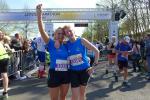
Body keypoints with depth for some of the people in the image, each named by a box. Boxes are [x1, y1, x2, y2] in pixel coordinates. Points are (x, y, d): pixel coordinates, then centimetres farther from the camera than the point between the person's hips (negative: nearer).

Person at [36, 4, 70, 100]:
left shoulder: (66, 46, 5)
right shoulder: (51, 44, -6)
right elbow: (42, 30, -17)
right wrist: (39, 14, -27)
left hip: (66, 73, 4)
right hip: (54, 73, -4)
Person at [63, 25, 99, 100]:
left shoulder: (81, 41, -10)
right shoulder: (66, 44, -3)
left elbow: (96, 51, -9)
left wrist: (94, 66, -10)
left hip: (84, 69, -1)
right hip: (73, 71, 1)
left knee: (82, 92, 16)